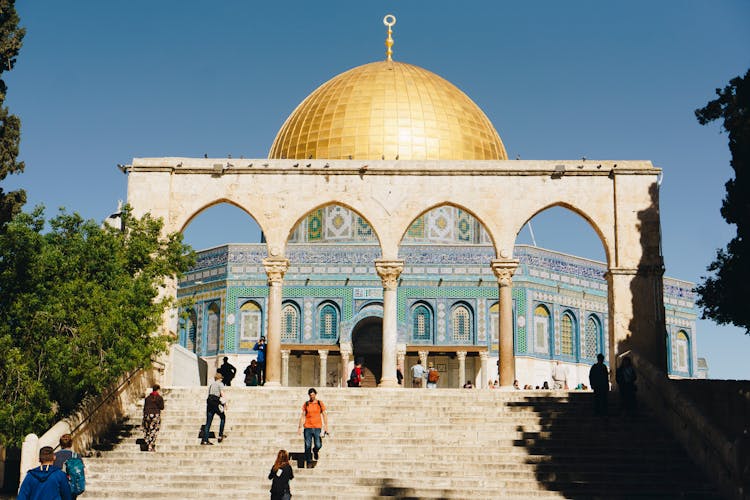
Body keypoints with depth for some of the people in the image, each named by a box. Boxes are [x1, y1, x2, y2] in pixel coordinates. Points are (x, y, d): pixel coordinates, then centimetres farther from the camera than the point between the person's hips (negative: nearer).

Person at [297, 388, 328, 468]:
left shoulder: (320, 403, 6)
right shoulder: (306, 404, 7)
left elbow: (324, 415, 8)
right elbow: (303, 416, 10)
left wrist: (326, 426, 0)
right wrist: (300, 427, 4)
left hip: (317, 427, -1)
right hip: (307, 427, 1)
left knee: (318, 445, -8)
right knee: (307, 446, -2)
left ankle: (315, 451, 26)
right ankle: (309, 462, 9)